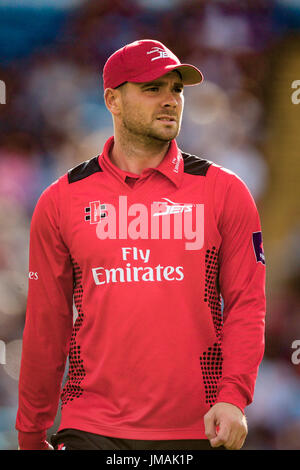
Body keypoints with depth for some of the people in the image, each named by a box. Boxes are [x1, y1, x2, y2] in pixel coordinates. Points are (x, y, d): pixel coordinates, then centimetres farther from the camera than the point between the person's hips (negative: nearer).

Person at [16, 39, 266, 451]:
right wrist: (31, 434, 10)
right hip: (92, 428, 0)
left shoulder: (225, 192, 6)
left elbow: (246, 304, 3)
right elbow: (46, 323, 8)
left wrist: (233, 398, -11)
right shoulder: (61, 200, 6)